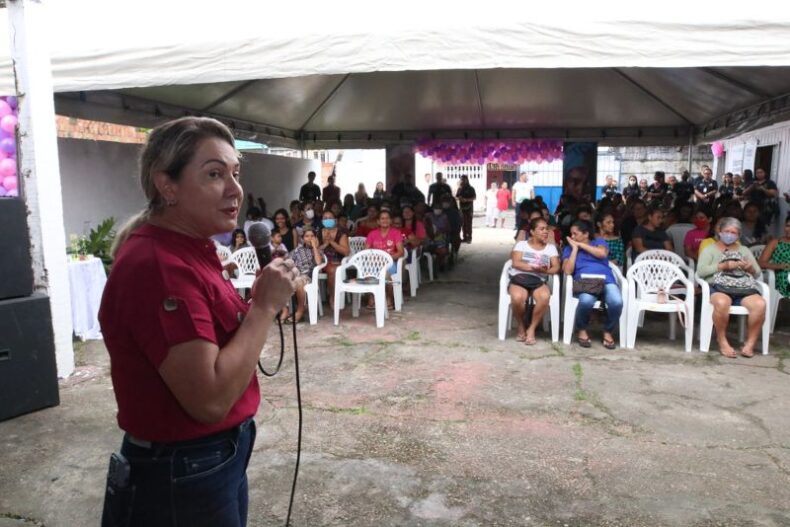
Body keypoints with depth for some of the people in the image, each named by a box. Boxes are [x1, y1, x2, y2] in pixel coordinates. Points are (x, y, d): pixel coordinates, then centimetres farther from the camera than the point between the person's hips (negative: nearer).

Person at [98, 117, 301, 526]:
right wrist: (265, 306, -24)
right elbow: (209, 399, -29)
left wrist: (259, 302, -1)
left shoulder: (186, 250, 5)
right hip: (183, 478, -9)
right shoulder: (157, 265, -25)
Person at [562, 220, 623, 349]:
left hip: (606, 280, 1)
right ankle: (582, 330, -7)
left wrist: (580, 245, 2)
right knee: (586, 301, -37)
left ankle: (608, 332, -3)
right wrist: (575, 248, 4)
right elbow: (567, 271, 2)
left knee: (616, 302, -32)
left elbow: (602, 253, -5)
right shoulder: (569, 248, 18)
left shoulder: (599, 242, 20)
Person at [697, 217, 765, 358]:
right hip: (718, 287, -3)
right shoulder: (710, 249, 14)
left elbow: (758, 273, 20)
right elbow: (701, 271, -2)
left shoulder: (744, 250, 27)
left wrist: (750, 268, -2)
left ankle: (750, 343, -13)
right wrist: (724, 265, -9)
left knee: (760, 304, -29)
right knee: (721, 303, -39)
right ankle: (723, 342, -19)